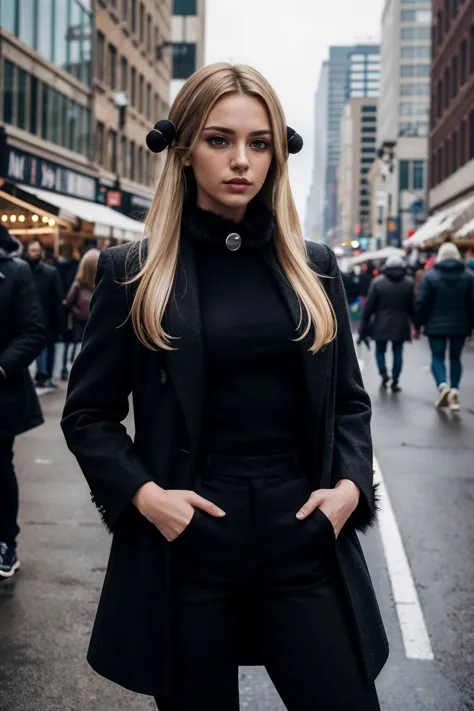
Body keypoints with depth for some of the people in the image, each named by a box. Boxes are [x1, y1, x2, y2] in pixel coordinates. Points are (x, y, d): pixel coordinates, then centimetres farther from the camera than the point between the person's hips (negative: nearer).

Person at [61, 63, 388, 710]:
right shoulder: (133, 273, -1)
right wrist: (143, 494, -12)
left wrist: (350, 484, -4)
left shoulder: (314, 268, 7)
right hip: (187, 538, -2)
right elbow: (88, 413, 3)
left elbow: (350, 401, 13)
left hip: (305, 535, 2)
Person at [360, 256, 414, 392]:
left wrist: (364, 325, 1)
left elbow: (369, 305, -4)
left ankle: (383, 372, -6)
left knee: (380, 350, 15)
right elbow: (412, 305, -1)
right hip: (400, 324, 1)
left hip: (381, 324, -1)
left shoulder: (378, 282, -4)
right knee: (398, 353, 7)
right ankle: (395, 381, 5)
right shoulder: (409, 283, -1)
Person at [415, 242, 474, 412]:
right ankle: (455, 390, 2)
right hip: (460, 326, 2)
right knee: (455, 358, 12)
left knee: (437, 357, 5)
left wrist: (418, 325, 3)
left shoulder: (430, 275, -5)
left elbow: (421, 304, -6)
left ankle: (442, 385, -17)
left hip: (436, 326, -2)